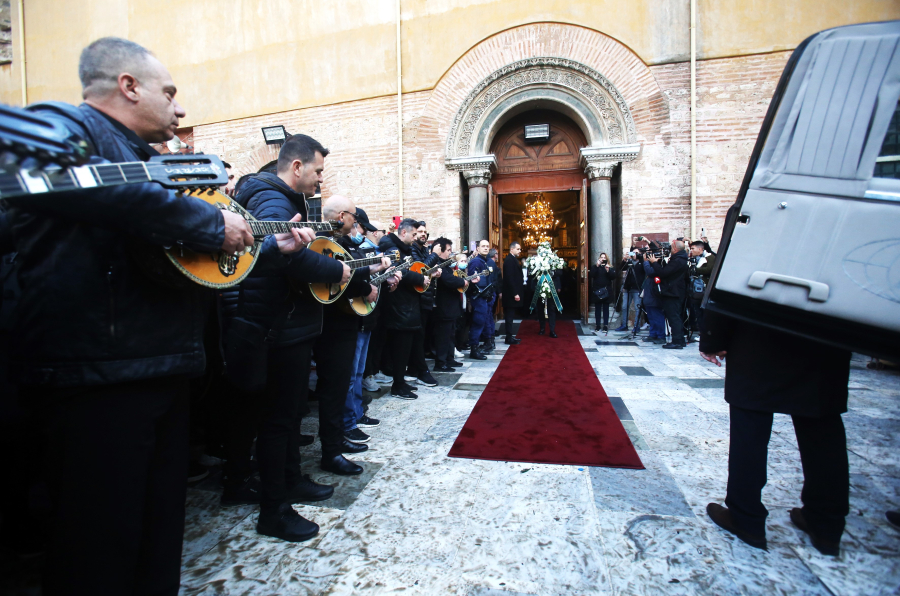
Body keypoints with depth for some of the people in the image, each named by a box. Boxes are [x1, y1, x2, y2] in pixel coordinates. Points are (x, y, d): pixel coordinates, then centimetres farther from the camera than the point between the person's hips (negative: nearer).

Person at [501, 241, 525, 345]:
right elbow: (510, 278, -21)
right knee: (510, 316, -3)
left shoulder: (513, 259, 16)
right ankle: (509, 338, 2)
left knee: (510, 316, 13)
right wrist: (515, 294, -21)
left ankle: (510, 336, 20)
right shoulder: (509, 260, -15)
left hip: (514, 293, 10)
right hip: (511, 294, -10)